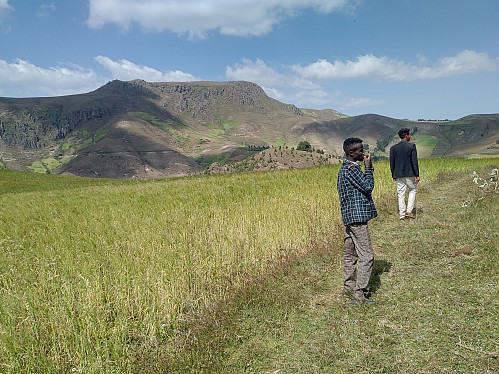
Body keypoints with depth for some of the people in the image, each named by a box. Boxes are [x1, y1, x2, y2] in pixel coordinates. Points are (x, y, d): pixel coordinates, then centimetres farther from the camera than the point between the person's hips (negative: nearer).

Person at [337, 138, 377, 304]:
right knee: (366, 255, -7)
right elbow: (368, 187, -15)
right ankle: (359, 294, -5)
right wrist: (368, 167, -9)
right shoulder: (352, 169, -16)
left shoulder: (344, 168, 15)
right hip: (357, 217, -11)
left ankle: (349, 286, 27)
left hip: (349, 216, 11)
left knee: (350, 253, 17)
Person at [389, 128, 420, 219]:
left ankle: (402, 214, 10)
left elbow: (392, 163, 5)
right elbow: (414, 161, -11)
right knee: (413, 190, 16)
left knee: (401, 194, 8)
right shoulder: (411, 146, -8)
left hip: (399, 175, 3)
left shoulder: (393, 148, 2)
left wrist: (393, 175, 14)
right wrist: (417, 175, -7)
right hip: (410, 174, -3)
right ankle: (409, 211, 8)